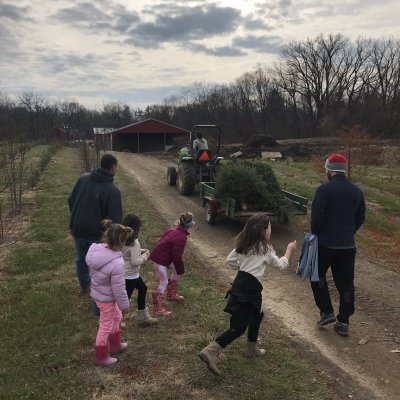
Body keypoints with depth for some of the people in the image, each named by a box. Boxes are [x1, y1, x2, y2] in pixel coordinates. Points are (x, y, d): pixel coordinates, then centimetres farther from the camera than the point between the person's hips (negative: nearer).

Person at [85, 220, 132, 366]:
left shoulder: (96, 250, -15)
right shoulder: (117, 264, -36)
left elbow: (93, 272, 2)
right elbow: (119, 289, -24)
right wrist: (125, 305, -8)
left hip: (97, 292, 8)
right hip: (106, 298, -8)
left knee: (116, 317, 30)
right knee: (105, 327, 15)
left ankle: (115, 345, 51)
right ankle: (101, 357, 37)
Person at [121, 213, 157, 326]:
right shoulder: (134, 243, -26)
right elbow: (135, 262, -26)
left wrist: (140, 251, 7)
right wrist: (145, 255, -11)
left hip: (123, 273, 9)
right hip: (130, 275, -9)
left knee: (142, 288, 24)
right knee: (126, 297, 7)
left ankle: (143, 317, 36)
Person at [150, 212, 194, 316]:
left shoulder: (173, 230, -1)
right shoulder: (181, 238, -27)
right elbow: (177, 256, -22)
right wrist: (181, 270, -7)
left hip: (166, 256, 9)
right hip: (160, 259, -9)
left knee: (176, 272, 20)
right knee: (164, 282, -3)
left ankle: (171, 295, 34)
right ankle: (159, 308, 4)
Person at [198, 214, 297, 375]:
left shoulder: (243, 245, 10)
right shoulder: (265, 249, -5)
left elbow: (230, 260, 11)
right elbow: (281, 265, 9)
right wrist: (289, 250, 23)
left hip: (240, 282, 8)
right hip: (250, 288, -8)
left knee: (257, 315, 27)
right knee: (238, 326, -5)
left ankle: (252, 349, 42)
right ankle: (210, 351, -17)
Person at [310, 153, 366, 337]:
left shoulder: (324, 189, -14)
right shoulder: (357, 191, 4)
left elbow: (316, 217, -15)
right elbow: (360, 218, 11)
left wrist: (315, 235, 2)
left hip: (325, 244, -4)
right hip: (348, 245, 5)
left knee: (318, 275, 17)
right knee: (345, 283, 11)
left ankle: (326, 312, 13)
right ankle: (343, 323, 16)